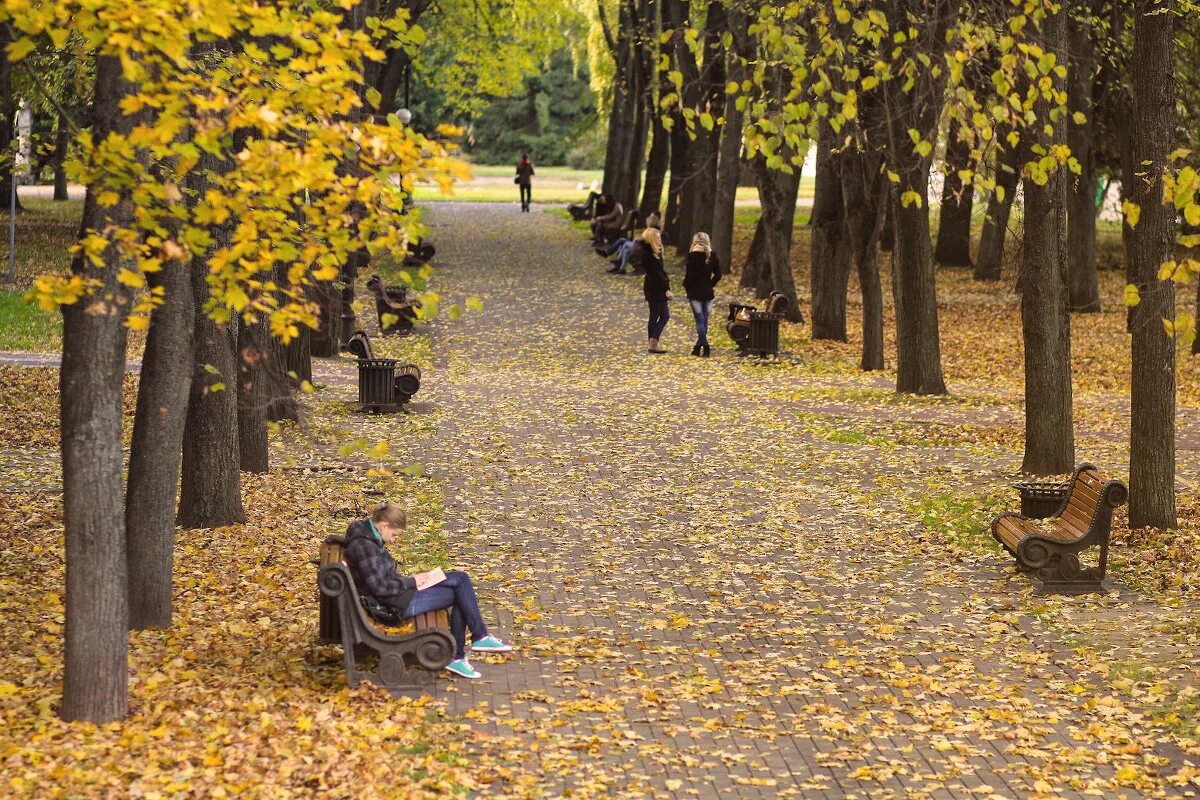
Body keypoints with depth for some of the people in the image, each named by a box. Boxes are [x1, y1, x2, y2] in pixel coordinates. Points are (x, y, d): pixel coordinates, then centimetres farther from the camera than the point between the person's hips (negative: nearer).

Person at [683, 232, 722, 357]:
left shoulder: (693, 255, -10)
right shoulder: (712, 256, 3)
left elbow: (689, 275, -13)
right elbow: (718, 275, 4)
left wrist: (686, 286, 2)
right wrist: (710, 285, 14)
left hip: (695, 292, -5)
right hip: (708, 293, 5)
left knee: (700, 320, -5)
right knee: (704, 320, 11)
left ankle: (705, 346, -15)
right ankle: (698, 346, 18)